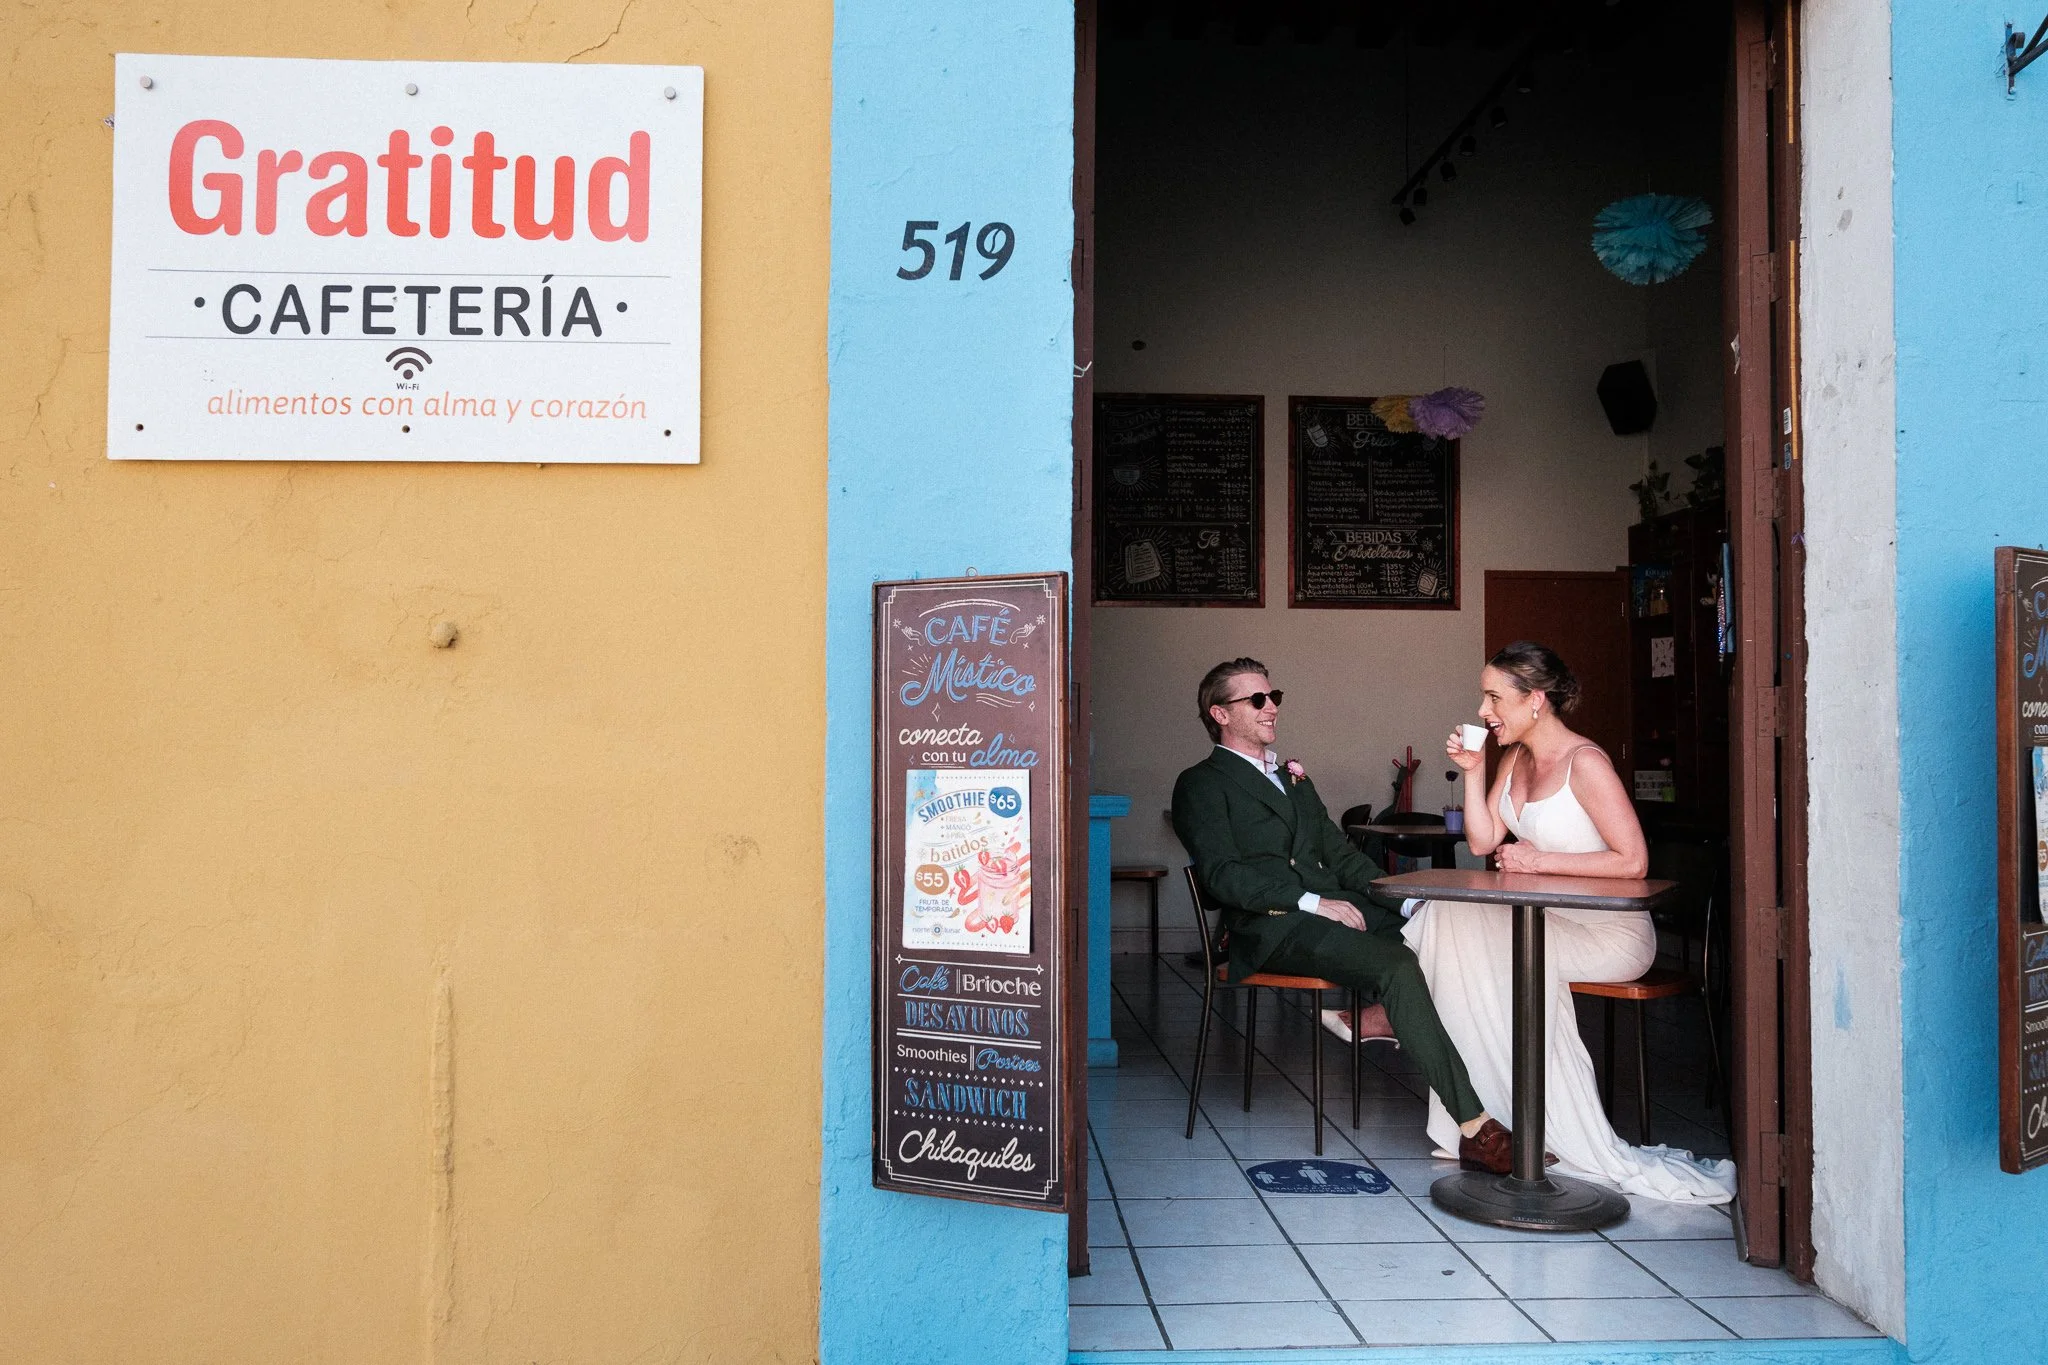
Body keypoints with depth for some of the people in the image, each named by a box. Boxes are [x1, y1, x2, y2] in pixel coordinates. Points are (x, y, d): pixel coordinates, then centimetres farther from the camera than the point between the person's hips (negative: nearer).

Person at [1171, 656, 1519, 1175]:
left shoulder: (1293, 778, 29)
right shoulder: (1201, 785, 5)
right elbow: (1222, 875, -8)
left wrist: (1401, 897, 6)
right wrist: (1310, 901, -17)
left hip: (1336, 907, 7)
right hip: (1273, 928, -7)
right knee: (1397, 966, -30)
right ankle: (1475, 1128, -30)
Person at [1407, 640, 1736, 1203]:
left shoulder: (1584, 763, -15)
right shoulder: (1514, 758, 9)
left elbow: (1633, 861, -20)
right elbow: (1482, 842, 7)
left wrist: (1539, 861, -18)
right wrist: (1472, 771, -2)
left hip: (1611, 935, -8)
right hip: (1548, 920, 8)